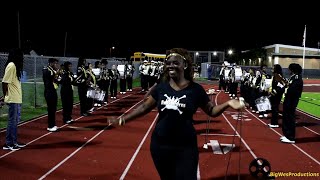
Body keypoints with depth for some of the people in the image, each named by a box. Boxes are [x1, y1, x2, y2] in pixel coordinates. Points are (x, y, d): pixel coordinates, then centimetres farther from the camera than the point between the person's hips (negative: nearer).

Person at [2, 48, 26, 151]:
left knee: (15, 121, 15)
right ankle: (8, 144, 7)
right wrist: (6, 96, -11)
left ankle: (14, 142, 24)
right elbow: (5, 82, -18)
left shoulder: (16, 66, 13)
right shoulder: (11, 66, -15)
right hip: (13, 99, -9)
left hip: (17, 99, 9)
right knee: (12, 121, -2)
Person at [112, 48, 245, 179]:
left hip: (185, 147, -3)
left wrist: (227, 104, -17)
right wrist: (125, 118, -2)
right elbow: (144, 107, 7)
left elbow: (211, 111, 0)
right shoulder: (161, 87, 0)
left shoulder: (195, 89, -7)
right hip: (159, 144, 3)